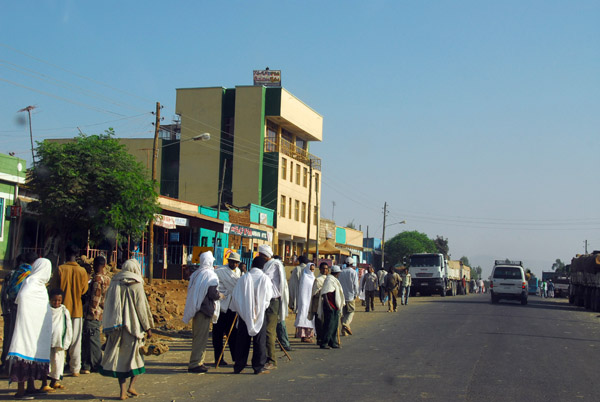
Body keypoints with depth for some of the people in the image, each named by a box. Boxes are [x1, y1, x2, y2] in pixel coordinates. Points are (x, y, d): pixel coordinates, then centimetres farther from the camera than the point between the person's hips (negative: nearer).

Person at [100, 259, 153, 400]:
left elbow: (108, 307, 9)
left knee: (120, 357, 7)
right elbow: (141, 308, -7)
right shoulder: (136, 285, -7)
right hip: (133, 327, -4)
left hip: (117, 328, 4)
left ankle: (123, 391, 4)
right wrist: (147, 327, 1)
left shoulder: (114, 284, 6)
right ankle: (131, 386, -3)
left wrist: (108, 328, 16)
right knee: (135, 355, 9)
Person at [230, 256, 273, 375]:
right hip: (260, 314, -2)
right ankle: (259, 367, 4)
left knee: (242, 340, 8)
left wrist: (238, 310, 15)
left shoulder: (243, 278, -2)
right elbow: (268, 297, 0)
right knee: (259, 341, 4)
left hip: (244, 313, 2)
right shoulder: (265, 279, -7)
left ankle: (238, 367, 12)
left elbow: (235, 296, 2)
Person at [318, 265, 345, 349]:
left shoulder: (334, 280, 18)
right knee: (328, 325, -9)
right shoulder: (329, 280, -14)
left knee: (334, 325, 12)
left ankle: (333, 342, 19)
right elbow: (324, 294, -20)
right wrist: (328, 305, -25)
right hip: (330, 307, -10)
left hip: (335, 307, 10)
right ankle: (324, 343, -5)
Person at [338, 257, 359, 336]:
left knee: (343, 313, 9)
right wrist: (356, 294, 1)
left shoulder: (341, 272, 7)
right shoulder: (353, 272, -6)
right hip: (350, 295, -4)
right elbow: (355, 284, -9)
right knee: (351, 311, 3)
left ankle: (344, 330, 7)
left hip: (342, 295, 4)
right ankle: (346, 323, -22)